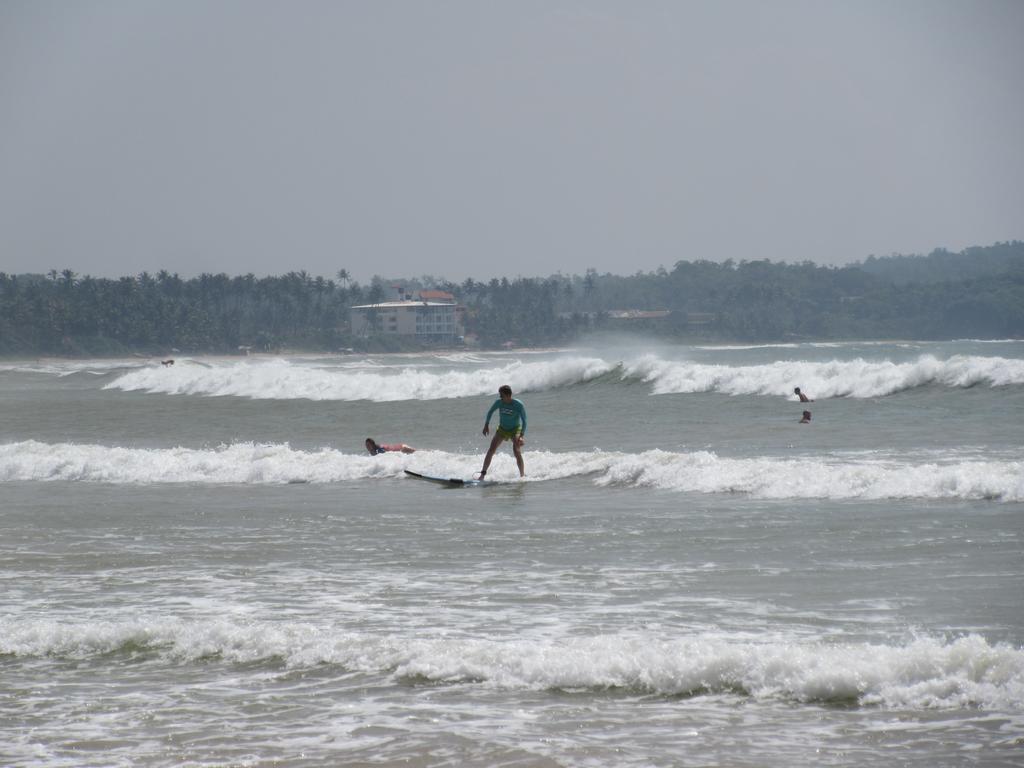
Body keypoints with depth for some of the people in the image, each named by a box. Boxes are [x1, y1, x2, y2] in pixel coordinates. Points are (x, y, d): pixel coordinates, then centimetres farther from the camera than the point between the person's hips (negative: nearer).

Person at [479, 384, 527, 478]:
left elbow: (524, 421, -20)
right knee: (491, 451, -7)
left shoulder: (518, 405, -23)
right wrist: (486, 425, 0)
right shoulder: (499, 402, -13)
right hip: (502, 429, 3)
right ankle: (483, 473, 0)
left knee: (517, 452, -20)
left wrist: (522, 436, -29)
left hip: (515, 430, -3)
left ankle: (523, 476, -11)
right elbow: (490, 412, 7)